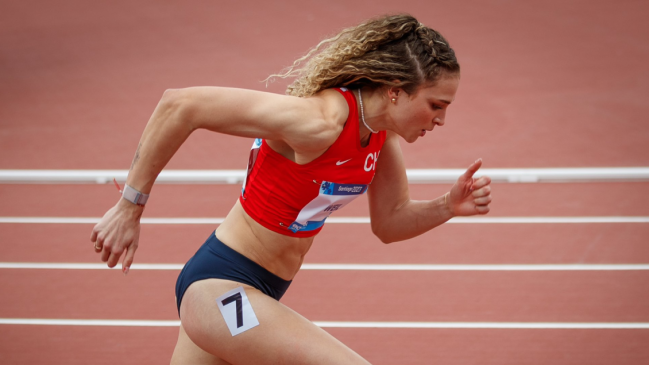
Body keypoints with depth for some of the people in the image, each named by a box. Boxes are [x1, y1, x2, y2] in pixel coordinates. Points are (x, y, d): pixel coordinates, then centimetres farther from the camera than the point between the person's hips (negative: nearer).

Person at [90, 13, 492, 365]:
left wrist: (448, 206, -9)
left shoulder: (380, 125, -2)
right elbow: (180, 105, -26)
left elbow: (390, 222, 12)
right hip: (220, 287, -9)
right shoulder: (320, 123, -28)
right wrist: (129, 208, -19)